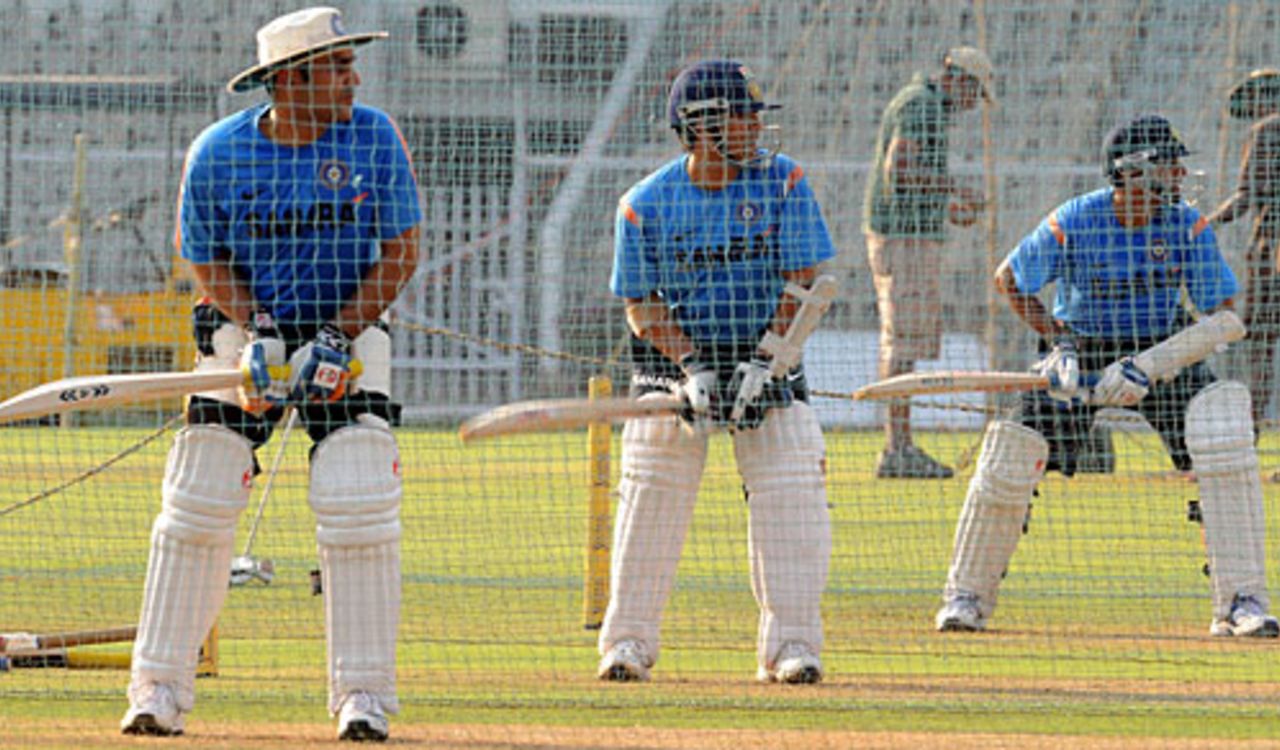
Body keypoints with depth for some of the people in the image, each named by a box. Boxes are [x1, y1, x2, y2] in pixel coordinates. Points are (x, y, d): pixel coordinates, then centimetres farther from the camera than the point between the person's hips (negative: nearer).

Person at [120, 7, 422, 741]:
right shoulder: (218, 152, -10)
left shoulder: (374, 136, -10)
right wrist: (258, 333, -19)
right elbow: (209, 263, -1)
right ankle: (159, 689, 4)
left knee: (361, 509, -12)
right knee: (196, 508, -5)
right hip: (245, 330, 0)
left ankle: (364, 696, -4)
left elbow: (402, 250, -6)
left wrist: (340, 337, -17)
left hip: (349, 332, 0)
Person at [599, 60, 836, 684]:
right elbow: (641, 305, -4)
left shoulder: (783, 183, -6)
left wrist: (762, 363, -17)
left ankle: (790, 644, -1)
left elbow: (803, 284, -7)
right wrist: (692, 365, -19)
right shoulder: (646, 204, -7)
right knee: (650, 500, -4)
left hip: (767, 357, 0)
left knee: (792, 501, -8)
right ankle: (628, 641, 7)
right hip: (675, 359, 0)